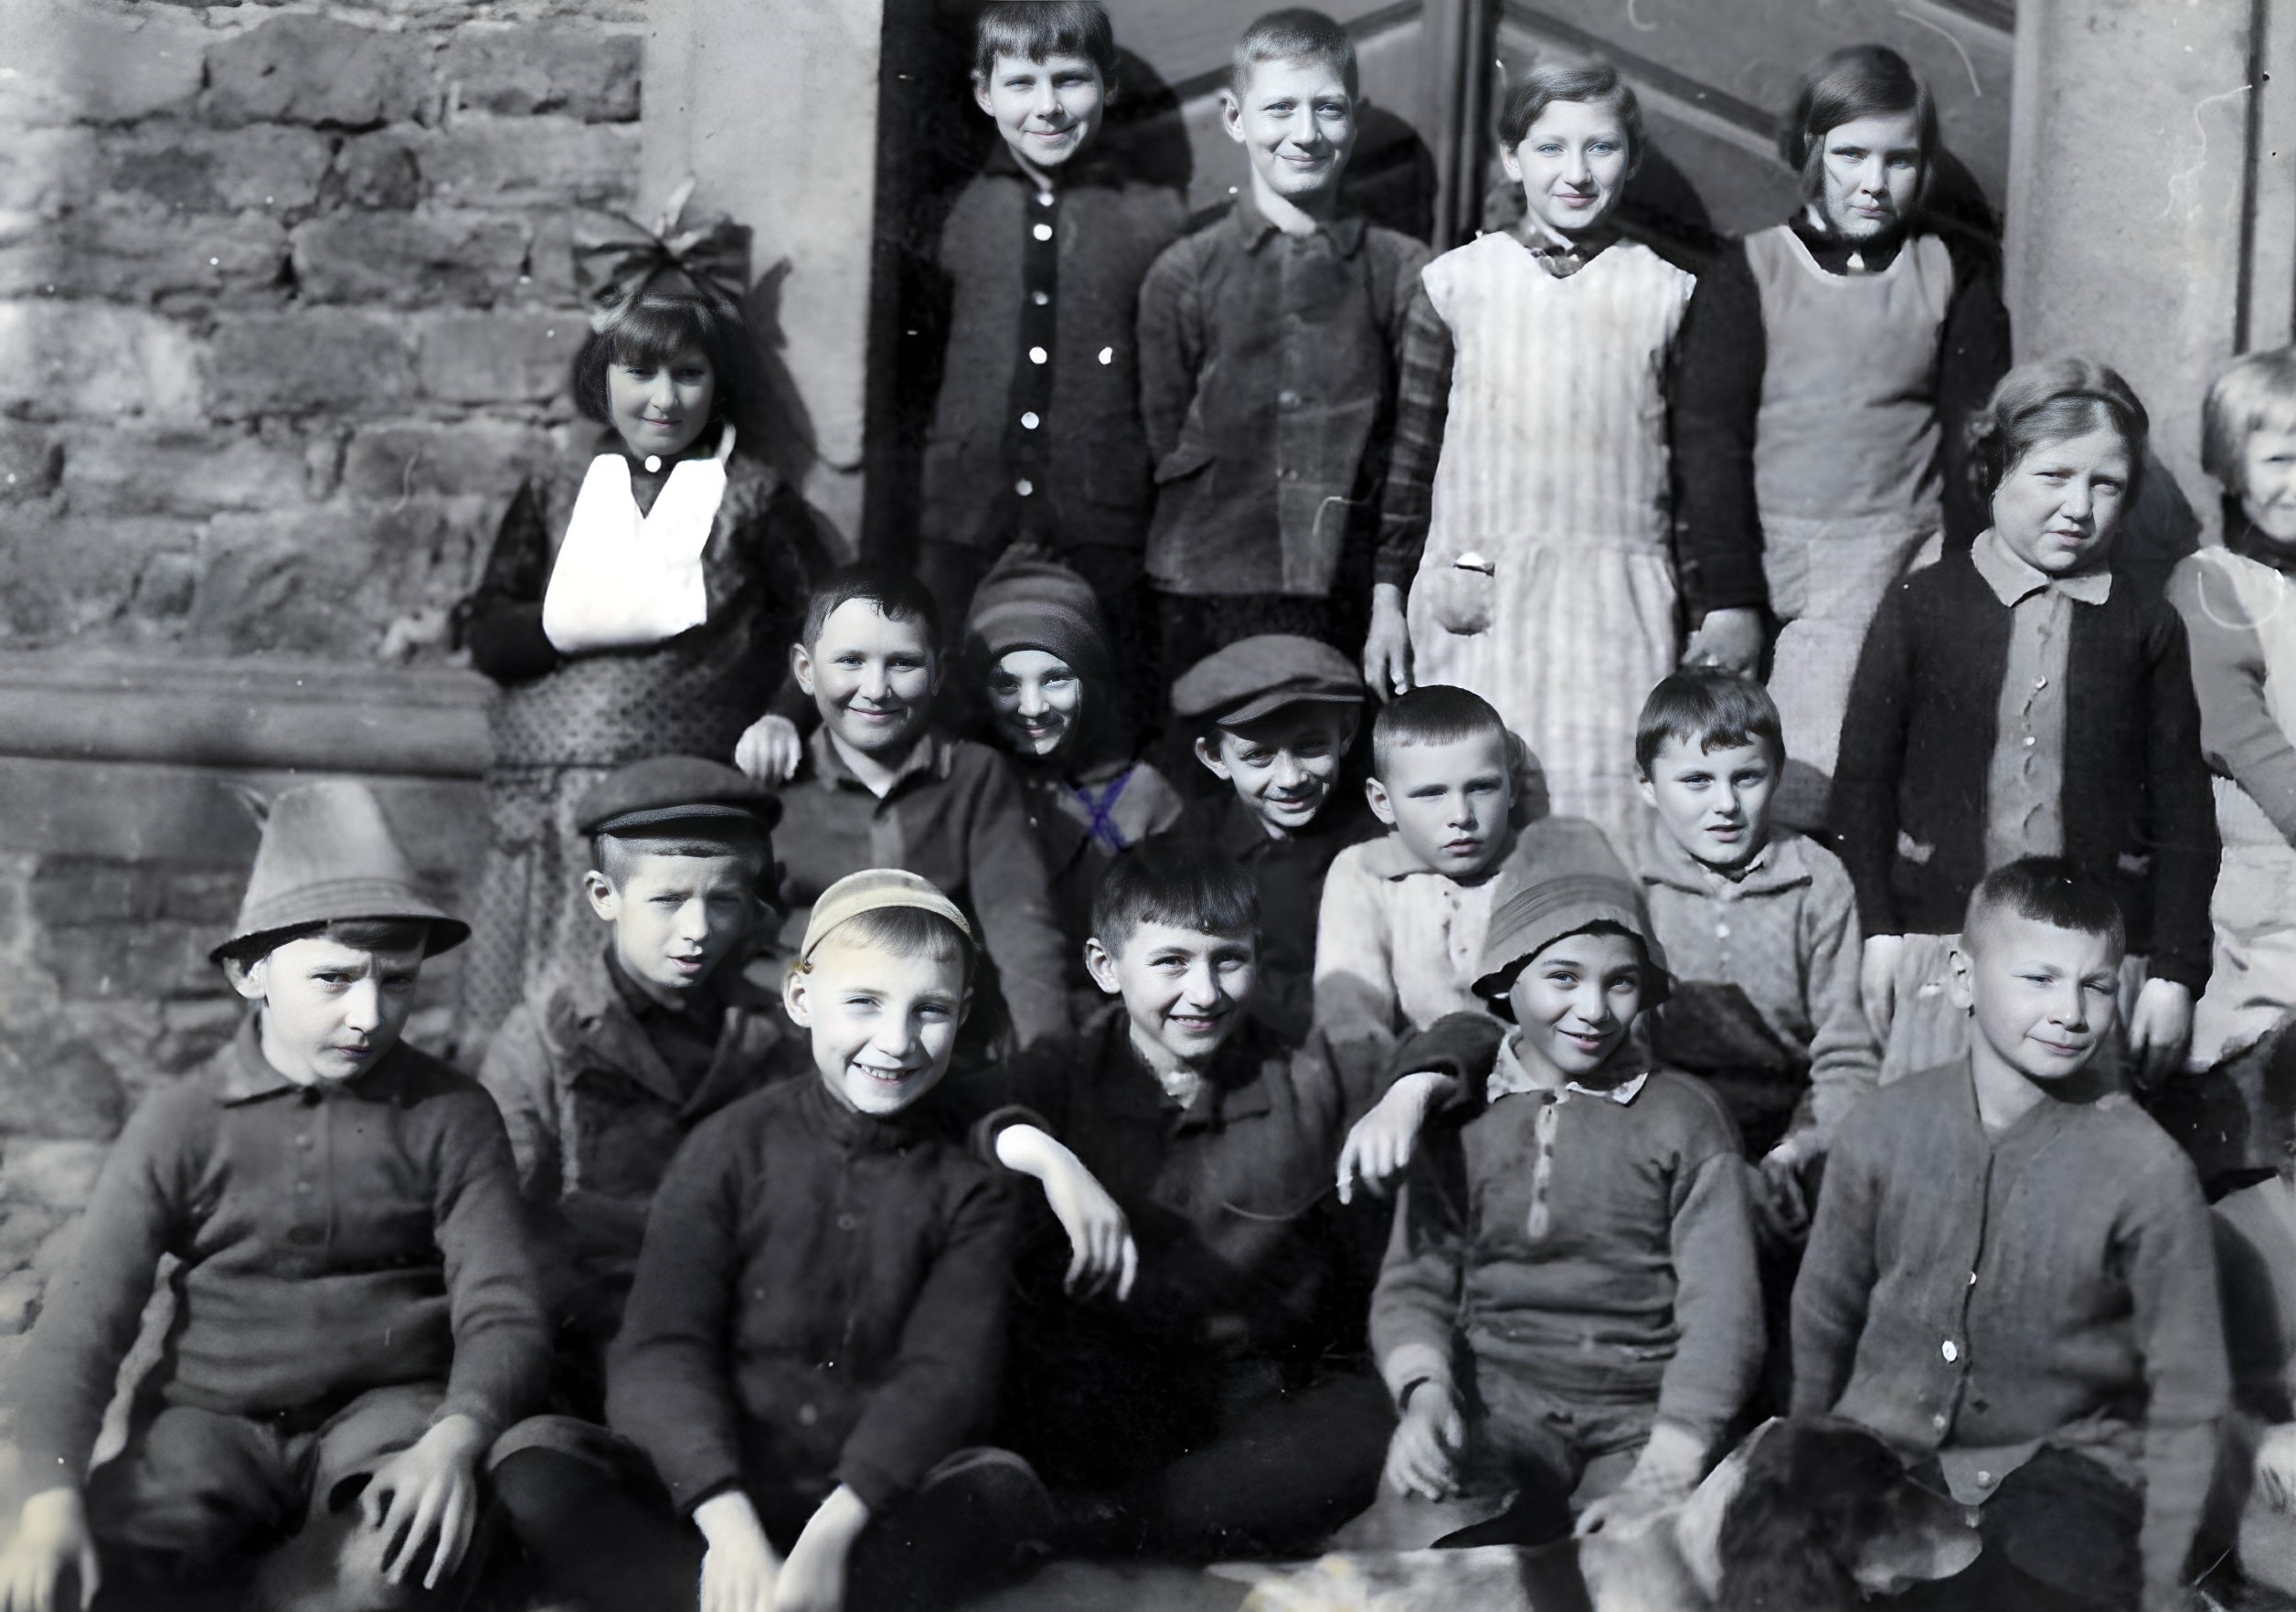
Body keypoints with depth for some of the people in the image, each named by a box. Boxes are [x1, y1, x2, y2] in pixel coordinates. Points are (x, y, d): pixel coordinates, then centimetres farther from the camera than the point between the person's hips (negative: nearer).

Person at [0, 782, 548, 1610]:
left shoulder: (452, 1116, 0)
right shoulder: (180, 1123, 1)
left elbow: (501, 1310, -4)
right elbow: (83, 1323, -4)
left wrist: (454, 1440, -27)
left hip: (390, 1405, -1)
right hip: (214, 1415, 1)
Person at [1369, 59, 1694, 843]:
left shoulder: (1666, 294, 5)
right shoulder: (1456, 283, 5)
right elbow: (1411, 453, 10)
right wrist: (1388, 597, 8)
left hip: (1617, 603, 0)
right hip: (1473, 602, 0)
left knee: (1607, 801, -2)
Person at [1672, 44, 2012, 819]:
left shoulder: (1959, 270, 7)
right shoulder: (1747, 275, 4)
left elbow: (1975, 432, 8)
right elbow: (1709, 440, 1)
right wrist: (1727, 599, -6)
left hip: (1909, 553, 0)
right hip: (1774, 560, 0)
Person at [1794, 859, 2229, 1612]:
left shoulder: (2149, 1172, -11)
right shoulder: (1882, 1128, -4)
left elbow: (2186, 1400, -4)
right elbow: (1825, 1312, 10)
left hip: (2058, 1463, -1)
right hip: (1882, 1447, 2)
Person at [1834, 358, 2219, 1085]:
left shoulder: (2147, 629, 4)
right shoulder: (1921, 608, 1)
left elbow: (2185, 813, 5)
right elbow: (1862, 779, 5)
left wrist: (2174, 970, 1)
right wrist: (1878, 929, 1)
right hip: (1942, 945, 0)